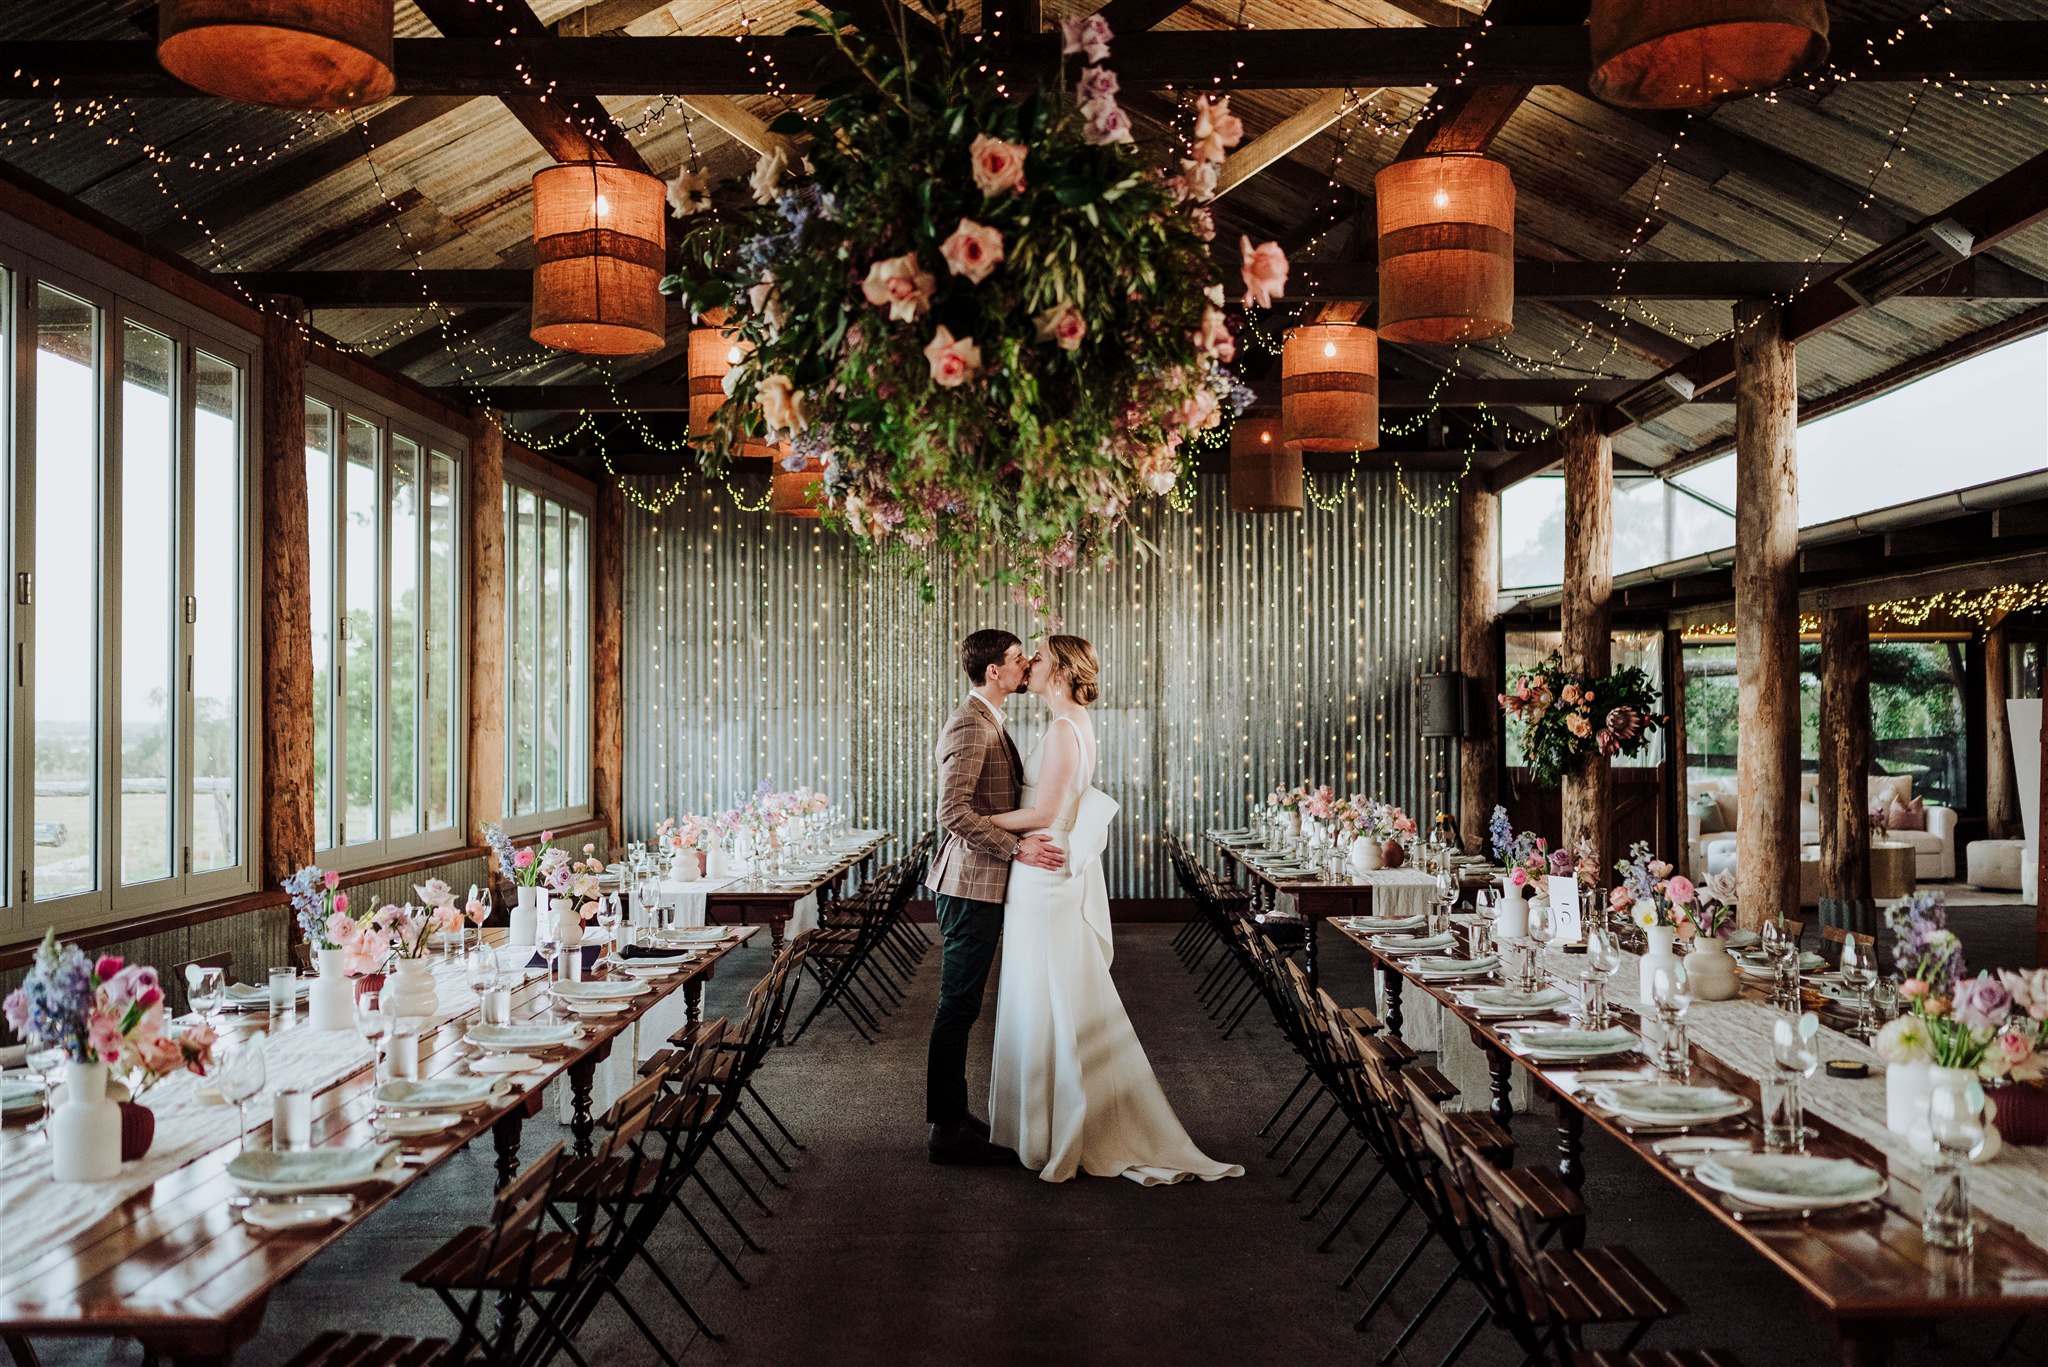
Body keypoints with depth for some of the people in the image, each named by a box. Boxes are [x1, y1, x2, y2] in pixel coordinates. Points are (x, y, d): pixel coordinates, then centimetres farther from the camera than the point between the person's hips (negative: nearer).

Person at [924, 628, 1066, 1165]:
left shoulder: (989, 721, 16)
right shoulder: (970, 725, -18)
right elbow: (953, 810, -25)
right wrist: (1017, 848, -25)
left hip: (983, 884, 10)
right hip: (972, 884, -10)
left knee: (961, 1006, 15)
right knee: (958, 1006, -4)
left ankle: (953, 1115, 25)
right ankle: (947, 1132, 3)